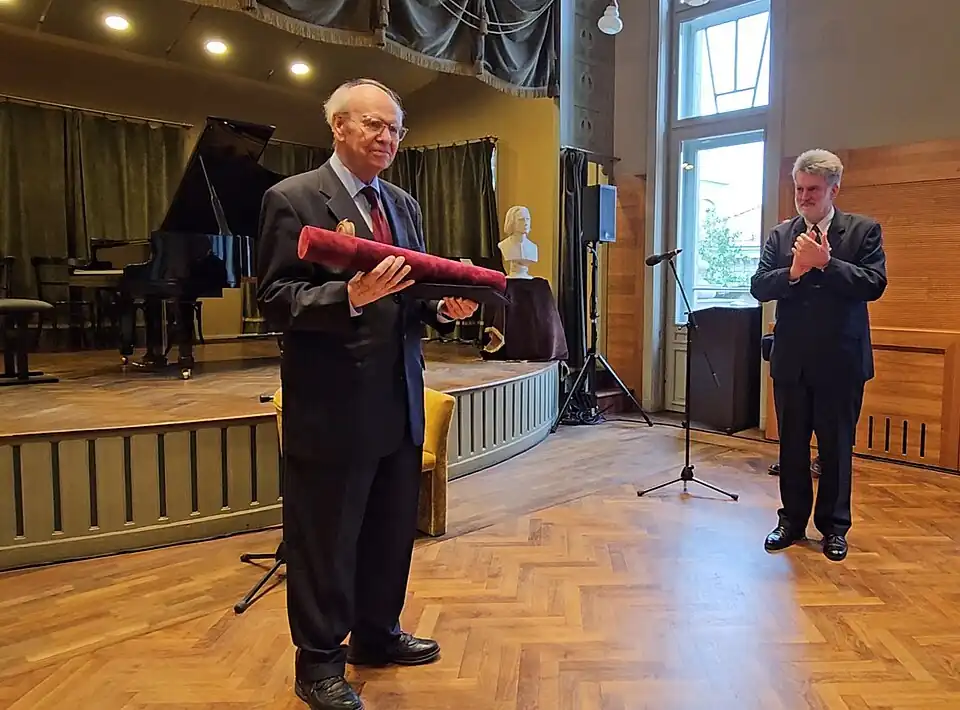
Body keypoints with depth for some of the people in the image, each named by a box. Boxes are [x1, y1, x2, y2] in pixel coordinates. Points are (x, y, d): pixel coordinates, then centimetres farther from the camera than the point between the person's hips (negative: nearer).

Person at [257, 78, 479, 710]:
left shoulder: (405, 206, 14)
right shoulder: (293, 199, -7)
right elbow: (277, 300, -14)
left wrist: (446, 307, -5)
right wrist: (351, 295, -28)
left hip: (400, 402, 7)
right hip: (332, 407, -7)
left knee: (393, 532, 19)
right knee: (325, 542, 8)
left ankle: (377, 635, 41)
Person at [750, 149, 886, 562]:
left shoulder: (864, 231, 0)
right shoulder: (780, 235, 7)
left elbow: (875, 284, -12)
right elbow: (758, 287, -2)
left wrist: (826, 263, -20)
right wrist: (794, 271, -19)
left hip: (841, 361, -2)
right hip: (791, 360, 3)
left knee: (836, 448, 7)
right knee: (791, 446, 11)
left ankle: (834, 528, 23)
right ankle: (792, 522, 25)